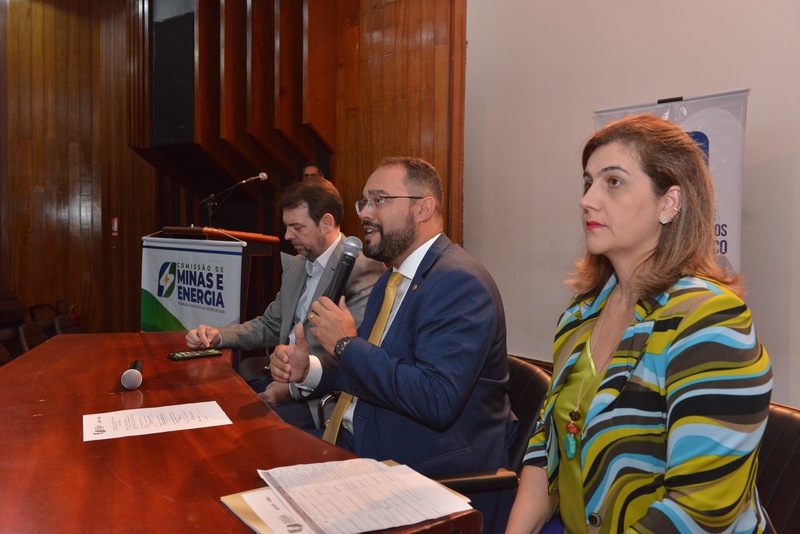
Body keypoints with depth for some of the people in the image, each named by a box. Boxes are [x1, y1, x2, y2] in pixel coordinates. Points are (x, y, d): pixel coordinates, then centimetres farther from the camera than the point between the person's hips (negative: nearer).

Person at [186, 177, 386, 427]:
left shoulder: (364, 268, -14)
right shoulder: (295, 266, 16)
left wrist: (293, 387, -20)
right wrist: (218, 336, 4)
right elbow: (270, 325, 22)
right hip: (282, 377, 8)